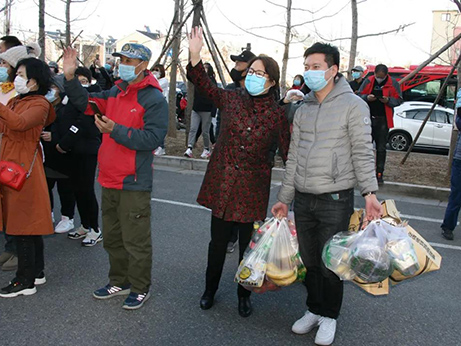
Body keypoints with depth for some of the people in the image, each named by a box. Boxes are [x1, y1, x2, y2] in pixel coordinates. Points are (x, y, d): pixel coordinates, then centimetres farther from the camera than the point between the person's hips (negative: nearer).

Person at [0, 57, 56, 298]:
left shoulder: (39, 104, -9)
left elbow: (19, 123, -28)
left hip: (24, 170, -8)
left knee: (23, 226, -3)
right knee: (28, 225, 14)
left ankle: (25, 282, 7)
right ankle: (37, 272, 25)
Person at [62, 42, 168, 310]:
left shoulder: (154, 99, -14)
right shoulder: (116, 92, 9)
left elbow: (152, 138, -22)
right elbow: (86, 102, 17)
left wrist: (116, 130, -25)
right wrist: (70, 77, 4)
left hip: (134, 184, -8)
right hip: (110, 179, 8)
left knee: (136, 240, 3)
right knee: (112, 237, 20)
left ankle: (140, 288, 22)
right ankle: (120, 282, 38)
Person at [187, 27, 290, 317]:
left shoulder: (277, 114, -3)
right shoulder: (232, 99, 1)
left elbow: (289, 152, 0)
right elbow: (204, 85, 4)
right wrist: (195, 56, -10)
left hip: (252, 188, -1)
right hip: (221, 183, 1)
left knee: (248, 244, 11)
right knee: (218, 241, 12)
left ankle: (244, 294, 34)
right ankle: (210, 289, 34)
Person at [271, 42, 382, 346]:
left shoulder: (353, 105, -6)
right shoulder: (303, 109, 11)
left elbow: (363, 152, -9)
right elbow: (294, 157, 13)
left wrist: (369, 193, -19)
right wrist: (284, 199, 13)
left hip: (335, 200, -5)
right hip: (303, 199, 5)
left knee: (330, 263, 4)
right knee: (310, 261, 15)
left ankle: (329, 316, 25)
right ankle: (314, 310, 33)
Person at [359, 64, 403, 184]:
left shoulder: (393, 83, -1)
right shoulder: (368, 81, 2)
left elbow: (399, 100, 1)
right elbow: (359, 95, 5)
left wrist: (388, 100, -19)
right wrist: (367, 98, -16)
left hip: (383, 120, -1)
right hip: (369, 118, 1)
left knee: (381, 148, 5)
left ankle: (379, 174, 12)